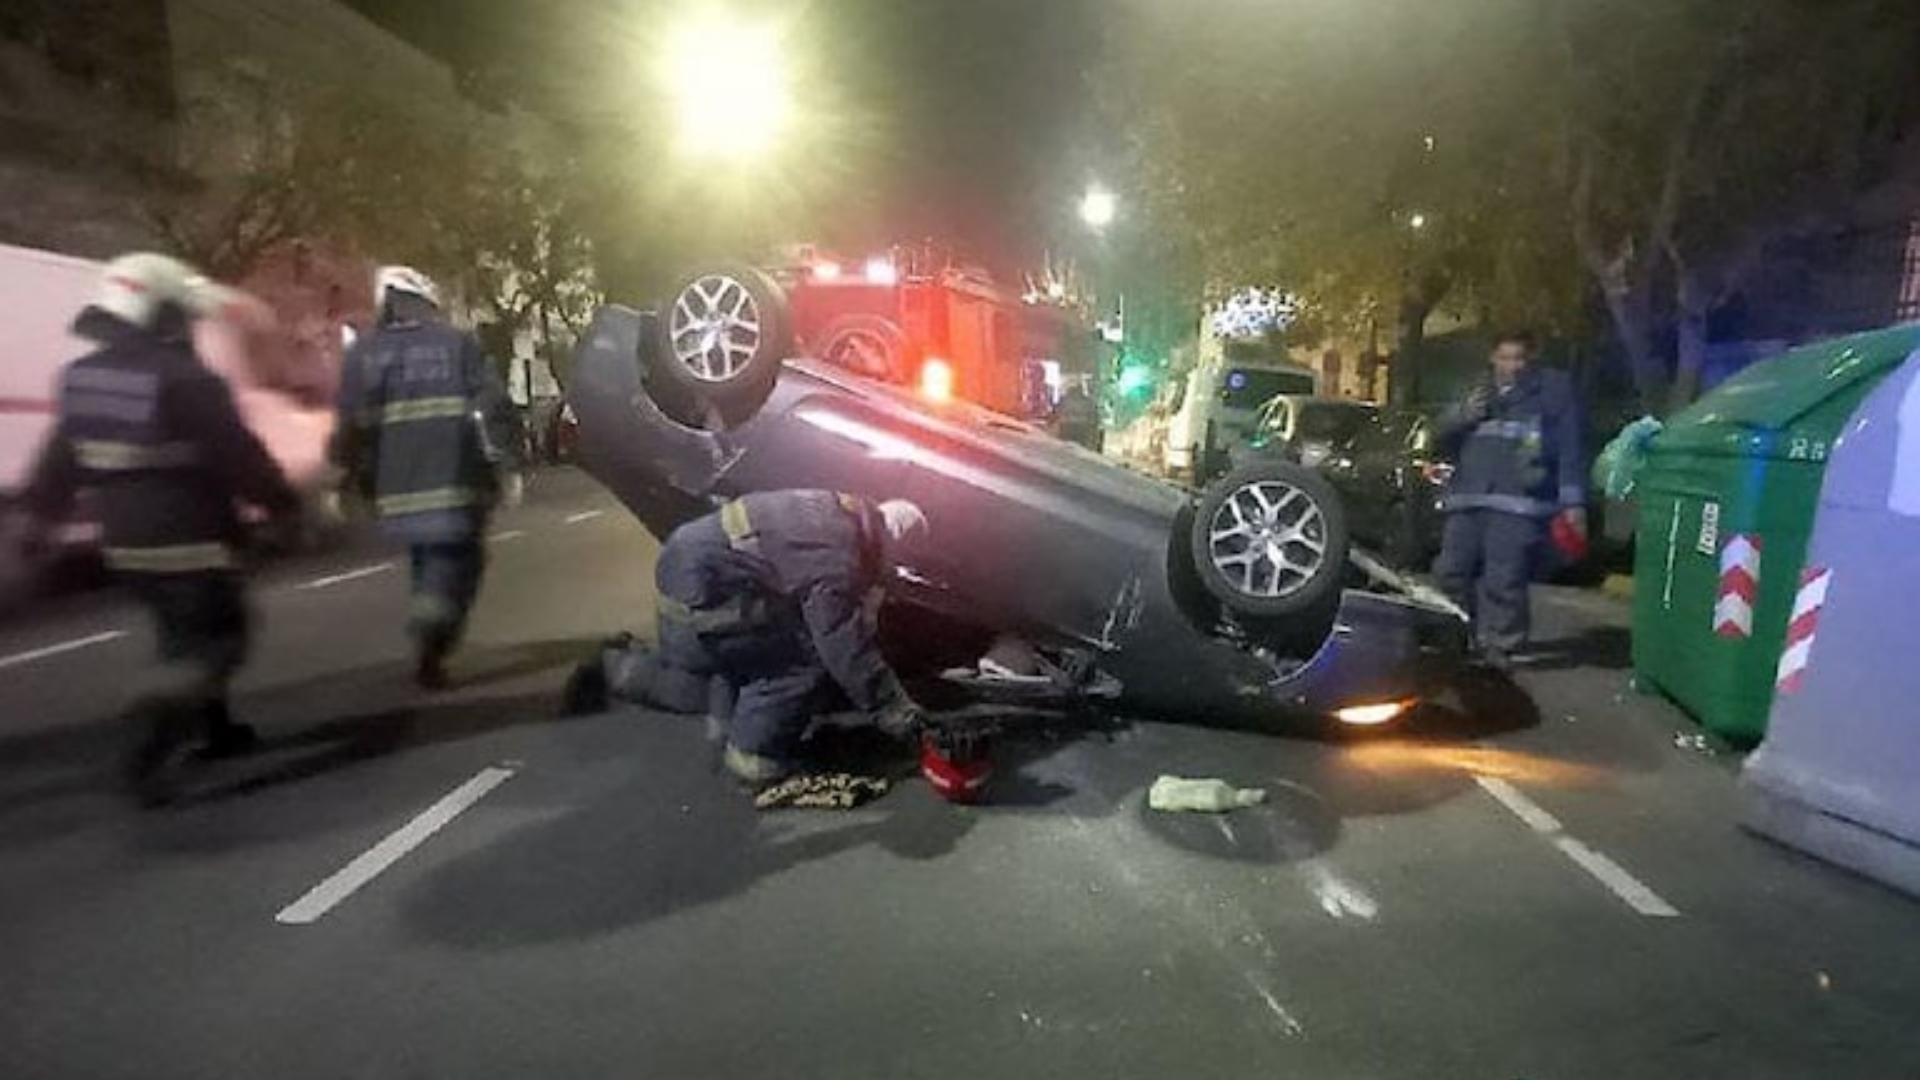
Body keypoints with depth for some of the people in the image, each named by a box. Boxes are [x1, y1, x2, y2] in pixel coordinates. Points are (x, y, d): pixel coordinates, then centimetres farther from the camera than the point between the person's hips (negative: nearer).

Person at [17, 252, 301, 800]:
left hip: (126, 547, 8)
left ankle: (216, 728, 35)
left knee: (185, 636, 23)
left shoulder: (83, 378, 6)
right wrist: (284, 503, -2)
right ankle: (156, 743, -16)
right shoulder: (187, 381, -19)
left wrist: (41, 514, 25)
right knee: (219, 639, 3)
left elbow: (59, 461, 14)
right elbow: (242, 458, -16)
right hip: (191, 545, -8)